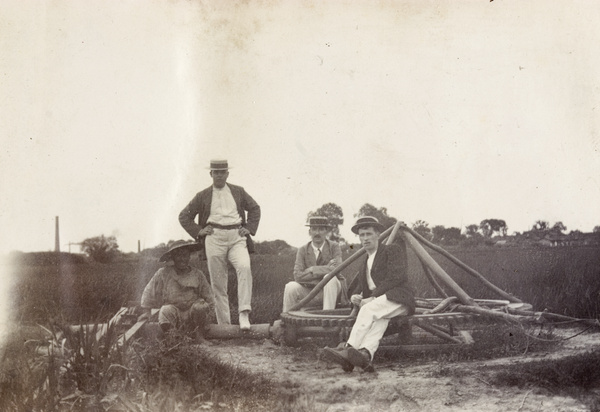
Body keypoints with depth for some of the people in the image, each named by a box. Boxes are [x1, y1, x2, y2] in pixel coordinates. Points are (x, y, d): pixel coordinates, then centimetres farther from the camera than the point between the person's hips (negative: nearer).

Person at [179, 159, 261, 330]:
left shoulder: (238, 192, 17)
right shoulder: (203, 196, 14)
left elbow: (255, 208, 26)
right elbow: (184, 216, 18)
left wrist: (250, 228, 11)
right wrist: (198, 231, 5)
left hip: (237, 237, 0)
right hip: (214, 238, 0)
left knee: (245, 268, -27)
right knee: (218, 283, -2)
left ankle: (244, 314, -28)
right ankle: (224, 325, 3)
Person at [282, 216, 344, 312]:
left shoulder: (334, 247, -4)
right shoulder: (302, 250, 0)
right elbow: (298, 276, -13)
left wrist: (312, 269, -18)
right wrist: (324, 270, -18)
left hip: (331, 290, -2)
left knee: (330, 278, -33)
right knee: (291, 286, -24)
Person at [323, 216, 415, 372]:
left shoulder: (392, 250, 6)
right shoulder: (365, 263, 29)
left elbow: (396, 277, -8)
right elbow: (359, 288, 26)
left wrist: (372, 297, -14)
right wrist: (354, 298, -1)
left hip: (398, 297, -4)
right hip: (377, 303, 5)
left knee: (369, 309, -32)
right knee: (379, 319, -32)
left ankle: (348, 348, -42)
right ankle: (366, 354, -58)